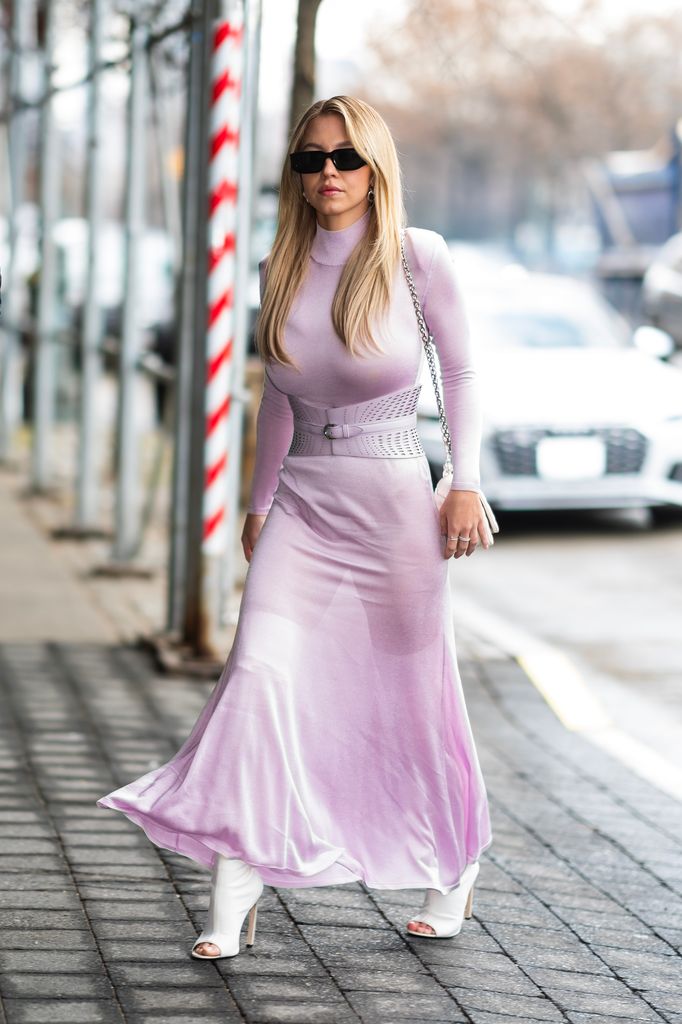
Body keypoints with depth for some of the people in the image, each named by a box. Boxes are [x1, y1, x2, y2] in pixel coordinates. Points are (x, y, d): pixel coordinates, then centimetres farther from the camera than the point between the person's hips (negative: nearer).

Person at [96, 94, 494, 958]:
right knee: (258, 676, -12)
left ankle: (457, 862, 32)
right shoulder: (281, 269, 6)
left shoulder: (416, 255, -6)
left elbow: (460, 373, 3)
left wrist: (467, 484, -4)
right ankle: (233, 896, -12)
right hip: (301, 504, 3)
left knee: (413, 691, 7)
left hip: (392, 499, -3)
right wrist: (258, 501, 20)